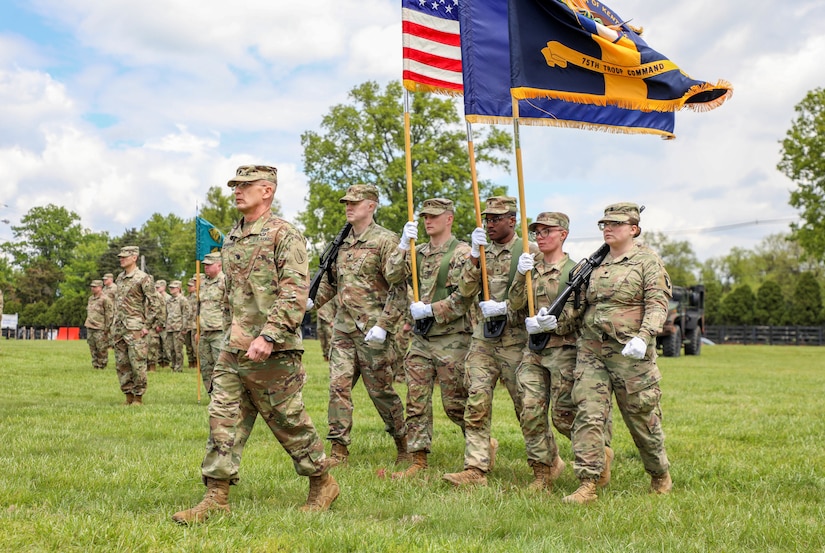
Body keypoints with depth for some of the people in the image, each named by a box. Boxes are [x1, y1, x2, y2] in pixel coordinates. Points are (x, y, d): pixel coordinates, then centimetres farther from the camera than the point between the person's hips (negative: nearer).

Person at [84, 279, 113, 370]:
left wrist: (107, 328, -13)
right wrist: (87, 324, 20)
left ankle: (102, 367, 4)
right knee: (93, 349, 10)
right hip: (90, 328, 8)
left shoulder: (105, 299, -9)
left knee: (102, 349, -3)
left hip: (100, 329, -8)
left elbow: (109, 315, -10)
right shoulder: (90, 298, 16)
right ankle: (95, 366, 17)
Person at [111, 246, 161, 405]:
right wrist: (114, 323, 17)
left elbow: (155, 304, -9)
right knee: (121, 365, 8)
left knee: (137, 364, -5)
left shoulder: (143, 278, -8)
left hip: (135, 328, -7)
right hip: (118, 329, 7)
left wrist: (147, 326, -12)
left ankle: (138, 397, 3)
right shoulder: (119, 278, 15)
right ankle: (128, 396, 16)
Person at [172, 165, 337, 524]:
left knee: (289, 422, 3)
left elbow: (295, 292, -18)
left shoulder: (284, 235, -9)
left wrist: (269, 335, -26)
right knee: (223, 420, 3)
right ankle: (216, 497, 7)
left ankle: (323, 484, 21)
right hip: (233, 350, 7)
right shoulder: (233, 239, 15)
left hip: (272, 352, -7)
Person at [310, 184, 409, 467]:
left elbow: (399, 289, -12)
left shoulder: (385, 240, -8)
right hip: (343, 327, 6)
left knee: (380, 390, 4)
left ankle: (403, 443, 23)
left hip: (371, 330, -6)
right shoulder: (342, 242, 13)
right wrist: (311, 301, 11)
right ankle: (339, 449, 4)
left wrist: (383, 325, -19)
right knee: (338, 385, -1)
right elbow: (332, 280, 26)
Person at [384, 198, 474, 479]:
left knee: (455, 403, 0)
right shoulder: (419, 252, 14)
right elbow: (392, 276, 3)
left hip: (451, 339, -6)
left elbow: (463, 297, -14)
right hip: (421, 338, 6)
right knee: (416, 402, 4)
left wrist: (430, 310, -17)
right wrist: (403, 244, -6)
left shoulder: (461, 252, -6)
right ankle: (419, 461, 10)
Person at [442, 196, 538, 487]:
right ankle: (475, 469, -2)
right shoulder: (483, 252, 12)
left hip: (516, 340, -4)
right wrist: (474, 257, -11)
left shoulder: (529, 252, -3)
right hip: (483, 339, 5)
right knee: (476, 404, -3)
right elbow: (466, 291, 1)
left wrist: (505, 307, -17)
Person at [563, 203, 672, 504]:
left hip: (630, 352, -5)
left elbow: (658, 303, -12)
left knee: (642, 418, 7)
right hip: (591, 350, 5)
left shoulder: (648, 261, -2)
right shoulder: (597, 262, 16)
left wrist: (643, 337, -27)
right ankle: (587, 485, -7)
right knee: (588, 415, -7)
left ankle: (661, 476, 29)